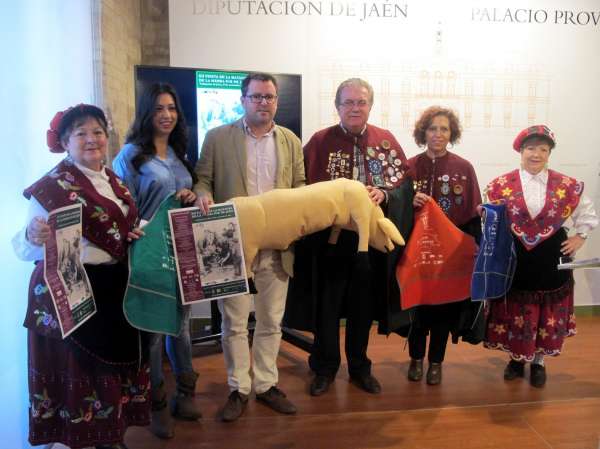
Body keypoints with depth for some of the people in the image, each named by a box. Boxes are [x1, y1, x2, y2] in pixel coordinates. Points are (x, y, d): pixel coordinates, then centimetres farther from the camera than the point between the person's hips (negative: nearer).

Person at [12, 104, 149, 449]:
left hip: (115, 290, 7)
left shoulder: (114, 181, 9)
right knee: (77, 369, 2)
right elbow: (25, 249, -15)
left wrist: (140, 234, 3)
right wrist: (32, 237, -37)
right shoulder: (51, 187, -13)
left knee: (115, 363, 16)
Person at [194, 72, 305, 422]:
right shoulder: (218, 137, 2)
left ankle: (266, 385, 27)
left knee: (271, 321, 11)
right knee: (234, 322, 6)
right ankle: (239, 389, 22)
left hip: (276, 246, 2)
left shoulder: (291, 141, 9)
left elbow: (299, 187, 11)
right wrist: (203, 196, -18)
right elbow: (202, 178, 3)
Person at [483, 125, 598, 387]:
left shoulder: (567, 186, -2)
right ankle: (516, 359, 31)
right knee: (514, 313, 10)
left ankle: (538, 362, 31)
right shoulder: (502, 185, -4)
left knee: (548, 315, 12)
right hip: (513, 260, -1)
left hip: (550, 261, 1)